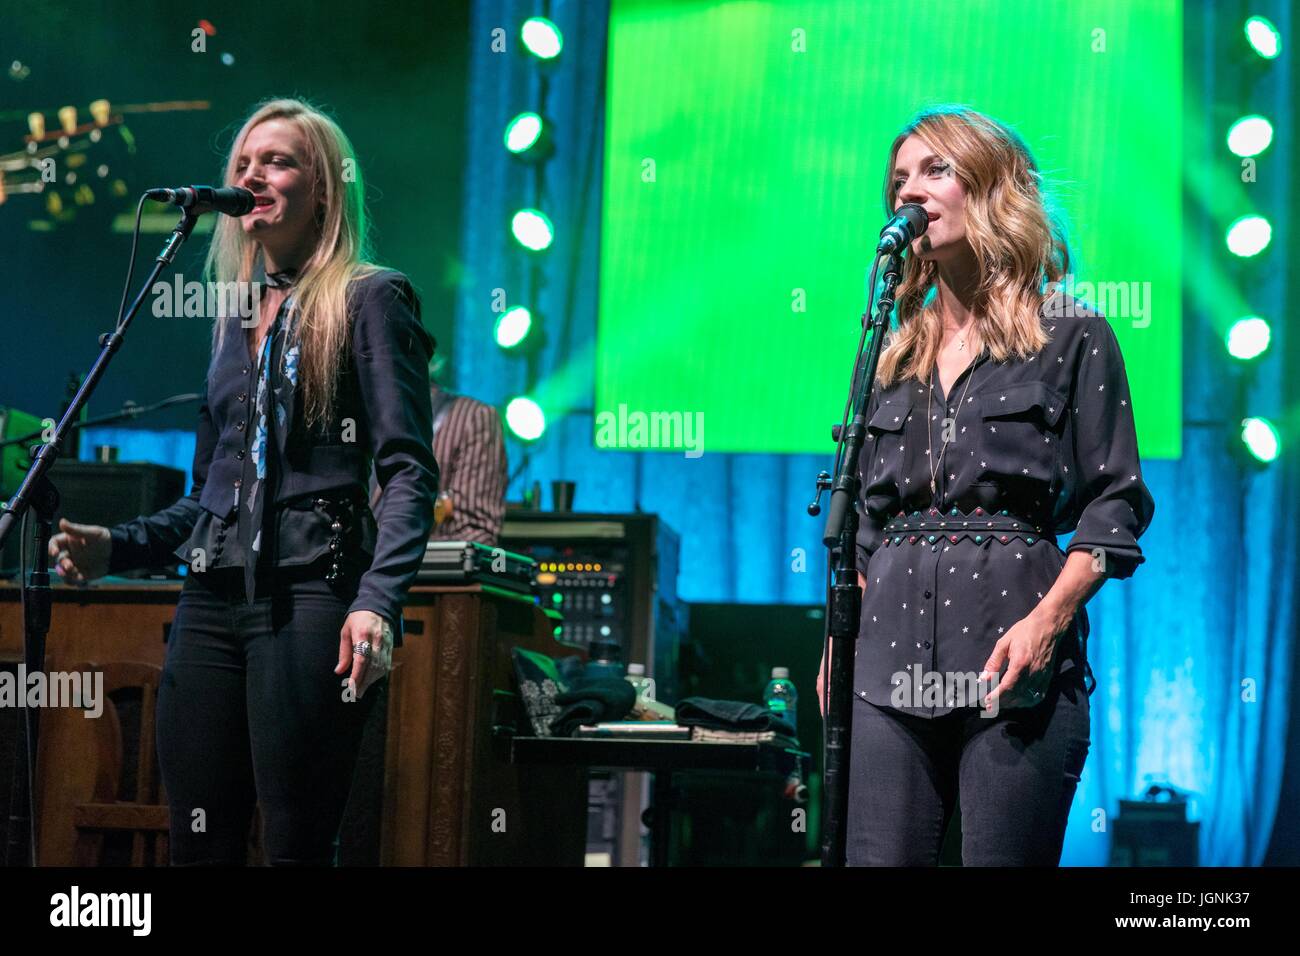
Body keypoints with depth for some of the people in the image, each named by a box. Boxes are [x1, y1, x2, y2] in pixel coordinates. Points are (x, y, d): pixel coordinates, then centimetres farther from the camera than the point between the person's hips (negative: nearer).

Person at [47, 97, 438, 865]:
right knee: (199, 843, 5)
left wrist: (378, 602, -21)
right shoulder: (235, 317, 21)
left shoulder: (367, 299, 1)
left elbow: (410, 472, -8)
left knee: (297, 845, -7)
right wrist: (117, 548, 9)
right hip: (213, 600, 7)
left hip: (308, 597, -6)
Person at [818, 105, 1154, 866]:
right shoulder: (894, 354, 19)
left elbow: (1117, 505, 0)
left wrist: (1047, 619, -13)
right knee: (876, 858, -3)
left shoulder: (1073, 337, 5)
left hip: (1016, 664, -4)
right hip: (892, 661, 4)